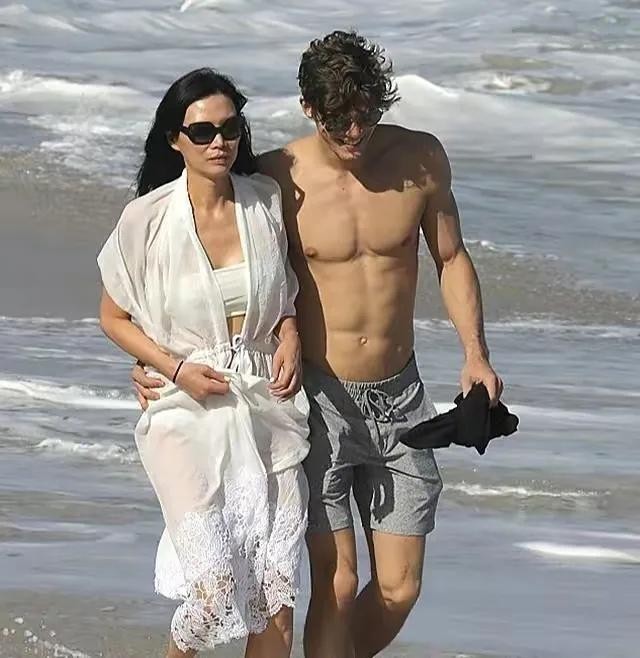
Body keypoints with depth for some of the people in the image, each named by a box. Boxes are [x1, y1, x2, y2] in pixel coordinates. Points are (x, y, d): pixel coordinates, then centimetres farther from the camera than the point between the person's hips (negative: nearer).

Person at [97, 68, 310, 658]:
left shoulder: (266, 200, 0)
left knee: (276, 592, -2)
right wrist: (175, 368, -12)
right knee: (216, 586, -13)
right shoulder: (147, 219, -9)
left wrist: (290, 334, -2)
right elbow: (114, 317, 2)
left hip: (268, 407, 3)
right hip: (189, 412, -3)